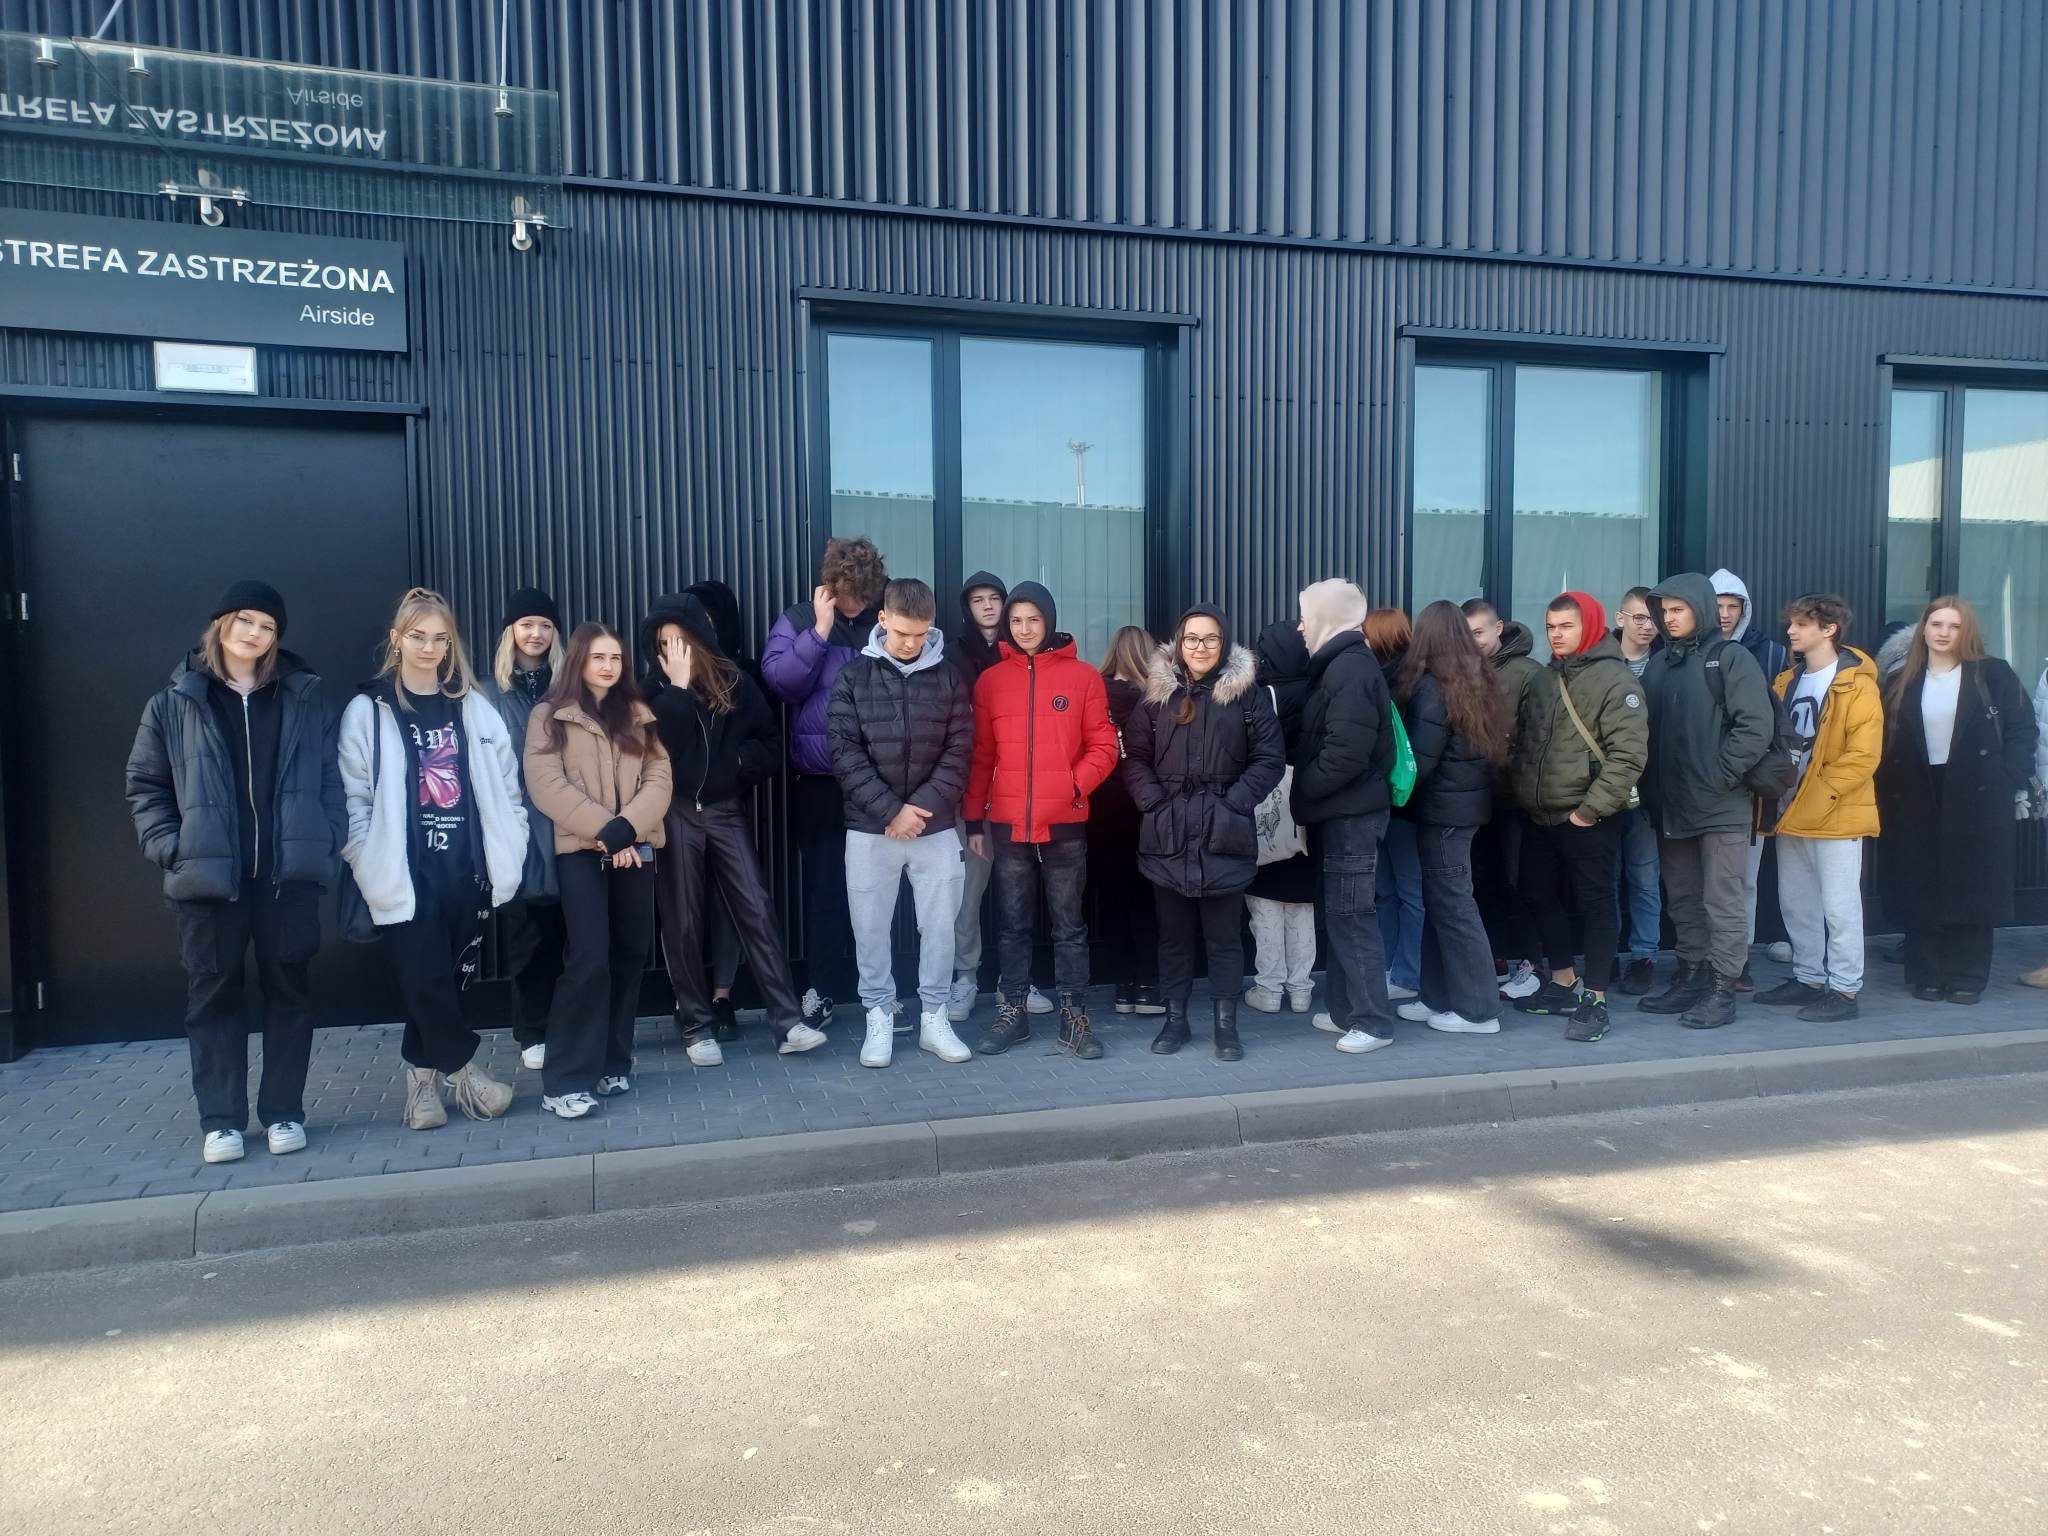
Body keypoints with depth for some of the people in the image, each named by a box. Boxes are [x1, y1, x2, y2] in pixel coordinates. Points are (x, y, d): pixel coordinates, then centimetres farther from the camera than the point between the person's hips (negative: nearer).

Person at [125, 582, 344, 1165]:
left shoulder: (302, 698, 6)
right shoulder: (176, 702, 4)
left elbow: (330, 777, 6)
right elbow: (144, 784, 6)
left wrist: (327, 838, -6)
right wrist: (170, 847, -5)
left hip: (288, 872, 0)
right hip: (209, 875, 0)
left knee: (288, 990, 7)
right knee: (213, 993, 7)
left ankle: (283, 1111, 18)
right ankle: (220, 1119, 16)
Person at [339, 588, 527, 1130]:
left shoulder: (473, 708, 10)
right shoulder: (368, 710, 0)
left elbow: (505, 786, 9)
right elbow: (353, 797, -3)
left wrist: (508, 853, 2)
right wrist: (369, 865, -10)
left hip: (466, 869, 3)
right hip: (406, 874, -3)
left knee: (451, 980, 8)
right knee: (425, 982, -3)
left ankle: (423, 1077, 23)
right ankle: (464, 1072, 13)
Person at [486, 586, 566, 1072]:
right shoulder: (492, 692, 7)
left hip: (565, 822, 1)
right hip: (517, 823, -1)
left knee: (567, 928, 0)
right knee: (526, 932, 3)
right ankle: (533, 1033, 13)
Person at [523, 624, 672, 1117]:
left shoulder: (637, 713, 14)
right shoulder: (550, 716, 3)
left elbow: (659, 777, 3)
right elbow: (546, 785, -9)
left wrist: (628, 827, -14)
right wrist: (605, 830, -16)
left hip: (636, 848, 4)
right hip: (581, 850, -4)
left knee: (630, 954, 6)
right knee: (589, 960, -13)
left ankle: (613, 1064, 18)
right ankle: (564, 1082, -7)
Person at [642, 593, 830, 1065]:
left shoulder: (735, 682, 5)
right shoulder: (654, 691, 2)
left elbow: (770, 743, 7)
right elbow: (657, 746, -16)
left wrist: (738, 760, -10)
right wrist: (678, 687, -15)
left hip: (726, 810, 1)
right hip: (677, 814, -1)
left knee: (758, 912, -4)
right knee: (683, 922, 4)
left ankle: (788, 1021, -2)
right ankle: (697, 1027, 15)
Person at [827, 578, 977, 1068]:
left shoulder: (949, 678, 2)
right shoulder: (853, 677, -1)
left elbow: (959, 753, -1)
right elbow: (845, 754, -7)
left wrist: (921, 807, -13)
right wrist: (891, 810, -15)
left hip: (936, 828, 1)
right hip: (870, 829, -1)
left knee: (939, 925, 7)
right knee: (871, 928, 6)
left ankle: (934, 1018, 21)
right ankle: (879, 1018, 21)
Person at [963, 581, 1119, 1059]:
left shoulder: (1083, 676, 1)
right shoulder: (990, 681, 6)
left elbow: (1103, 747, 0)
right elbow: (980, 756, 8)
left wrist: (1074, 784, -15)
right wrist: (974, 820, 6)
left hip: (1065, 825, -1)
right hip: (1007, 826, 1)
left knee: (1069, 926, 7)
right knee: (1011, 925, 9)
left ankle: (1074, 1018, 15)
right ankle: (1011, 1014, 20)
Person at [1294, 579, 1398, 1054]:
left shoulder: (1351, 668, -16)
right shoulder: (1339, 664, 15)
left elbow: (1346, 752, -25)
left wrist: (1302, 790, -14)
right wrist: (1308, 797, 9)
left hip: (1351, 814, -10)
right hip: (1341, 812, 10)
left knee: (1351, 916, -4)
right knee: (1339, 913, 15)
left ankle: (1374, 1021, 3)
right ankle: (1344, 1010, 24)